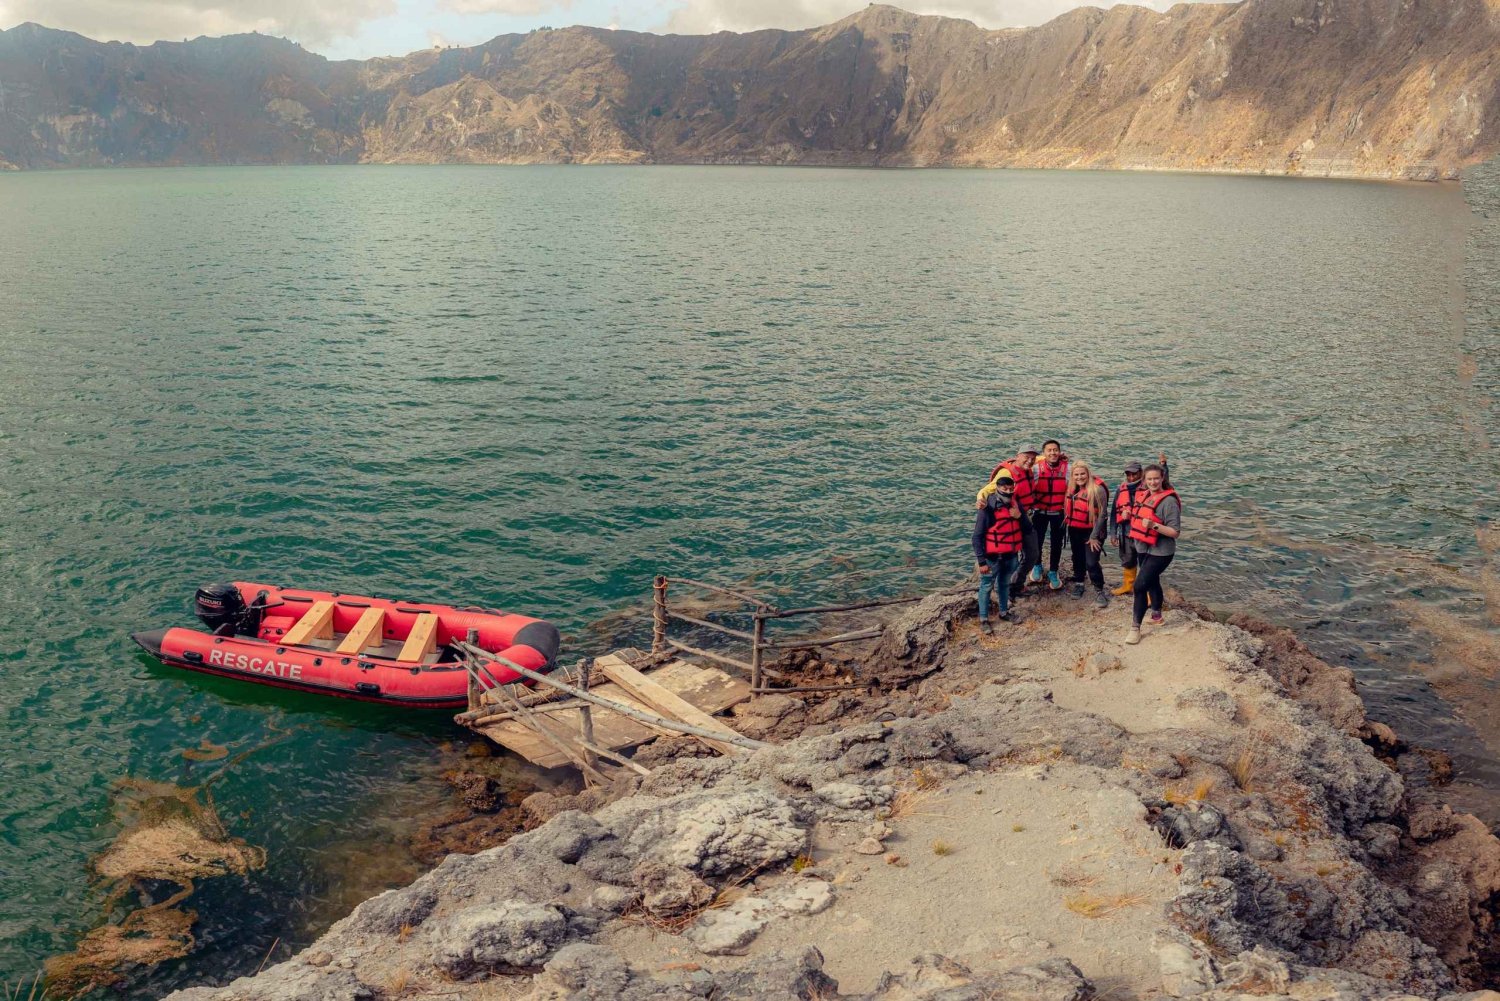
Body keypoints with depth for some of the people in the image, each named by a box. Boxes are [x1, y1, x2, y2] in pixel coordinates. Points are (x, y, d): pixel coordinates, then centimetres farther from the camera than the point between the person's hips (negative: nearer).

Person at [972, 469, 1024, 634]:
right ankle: (983, 620, 16)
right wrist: (981, 561, -18)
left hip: (1010, 555, 6)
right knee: (987, 586, 6)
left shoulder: (1015, 505, -2)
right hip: (992, 556, -6)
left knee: (1005, 584, 23)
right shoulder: (988, 508, -20)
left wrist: (1019, 516, -16)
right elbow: (978, 536, -17)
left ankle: (1004, 612, 40)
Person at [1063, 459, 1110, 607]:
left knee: (1091, 562, -10)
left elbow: (1102, 514, -17)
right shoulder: (1072, 488, 1)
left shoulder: (1097, 489, -19)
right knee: (1078, 559, 20)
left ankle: (1099, 591, 5)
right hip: (1075, 531, 6)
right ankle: (1078, 584, 38)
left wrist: (1094, 536, -16)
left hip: (1092, 531, -6)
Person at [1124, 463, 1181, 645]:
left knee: (1140, 585, -13)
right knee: (1152, 582, 24)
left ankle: (1135, 628, -5)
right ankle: (1156, 615, 44)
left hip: (1160, 552, -8)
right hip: (1143, 549, 8)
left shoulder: (1169, 501, -19)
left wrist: (1154, 525, -31)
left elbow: (1175, 532, -20)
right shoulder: (1143, 496, 3)